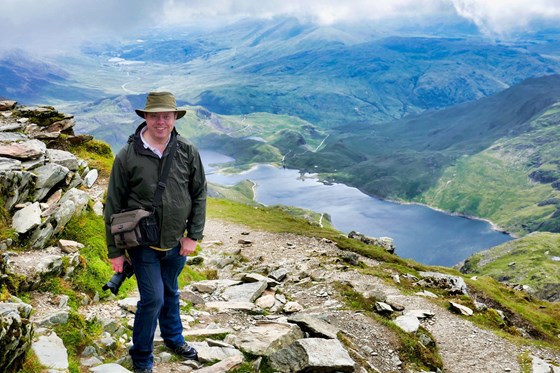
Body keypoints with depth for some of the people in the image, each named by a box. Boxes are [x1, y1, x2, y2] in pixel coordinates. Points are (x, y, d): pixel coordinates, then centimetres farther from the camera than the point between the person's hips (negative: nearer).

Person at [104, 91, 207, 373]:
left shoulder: (187, 152, -7)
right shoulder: (127, 156, -14)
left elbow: (199, 194, 1)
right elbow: (113, 206, -8)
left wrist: (193, 235, -3)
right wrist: (114, 251, -6)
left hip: (176, 242, 3)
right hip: (143, 243, -3)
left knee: (170, 293, 22)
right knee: (153, 299, -4)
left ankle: (174, 338, 46)